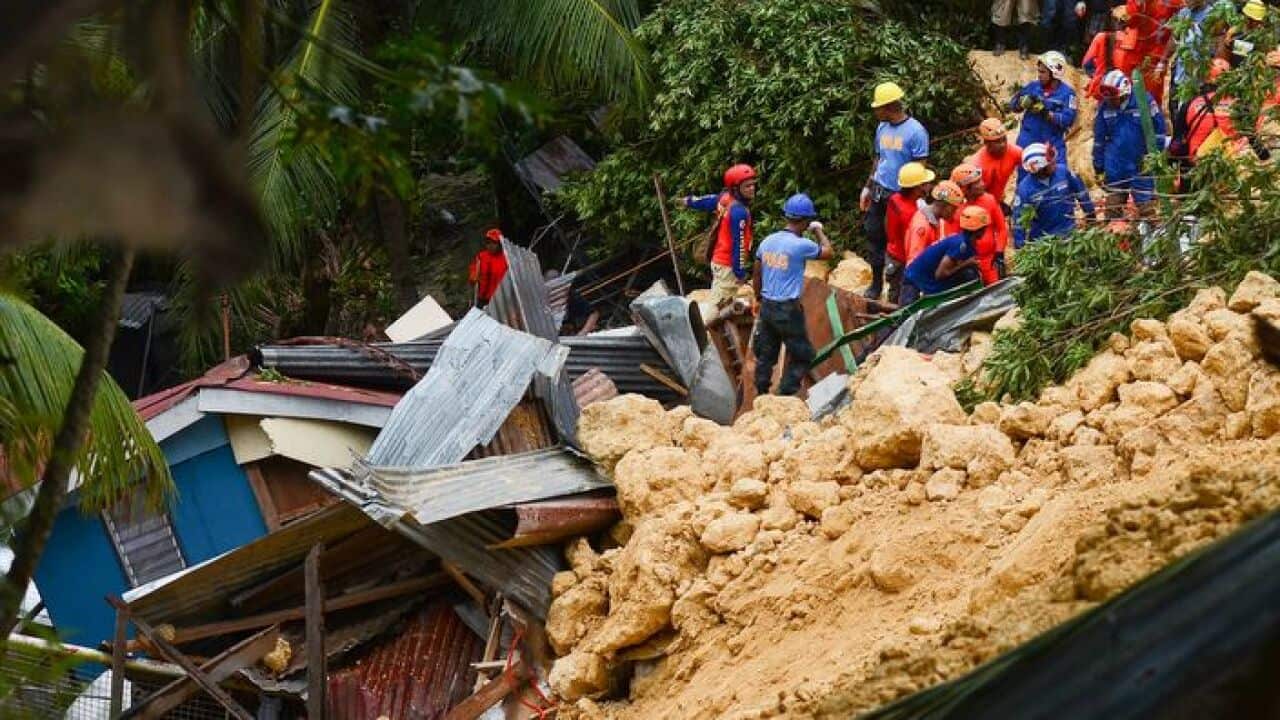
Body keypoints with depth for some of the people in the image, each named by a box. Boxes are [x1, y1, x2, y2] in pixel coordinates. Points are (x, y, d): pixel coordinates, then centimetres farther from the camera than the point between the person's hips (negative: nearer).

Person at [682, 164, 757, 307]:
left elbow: (708, 201, 20)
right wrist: (740, 271, -18)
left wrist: (690, 201, 42)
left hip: (718, 259, 10)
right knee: (716, 305, -7)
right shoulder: (739, 211, -26)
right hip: (728, 265, -10)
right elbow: (738, 243, -24)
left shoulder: (724, 197, 0)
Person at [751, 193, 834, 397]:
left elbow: (756, 276, 12)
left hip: (767, 306, 7)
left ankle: (761, 394, 22)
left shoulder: (767, 241, 4)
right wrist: (818, 231, 13)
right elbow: (828, 252, -2)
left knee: (766, 354, 16)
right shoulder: (801, 245, -17)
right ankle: (786, 394, 2)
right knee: (802, 355, 6)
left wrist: (759, 299, 26)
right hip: (788, 309, -7)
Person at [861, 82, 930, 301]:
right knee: (874, 234, 7)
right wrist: (868, 188, 16)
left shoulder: (915, 131, -13)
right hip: (879, 192, 6)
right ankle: (876, 283, 18)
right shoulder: (882, 128, 8)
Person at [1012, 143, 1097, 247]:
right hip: (1041, 239, -2)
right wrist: (1019, 247, -16)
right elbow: (1019, 219, -16)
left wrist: (1090, 213, 11)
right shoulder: (1025, 188, -22)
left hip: (1069, 233, 2)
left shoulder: (1063, 171, -17)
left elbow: (1080, 192, 0)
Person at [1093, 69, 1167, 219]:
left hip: (1141, 166, -3)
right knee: (1113, 208, 9)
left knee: (1145, 206, 1)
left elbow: (1158, 130, -4)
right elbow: (1099, 138, 8)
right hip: (1114, 167, 4)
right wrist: (1098, 167, 10)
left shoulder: (1144, 101, -11)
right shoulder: (1105, 107, 0)